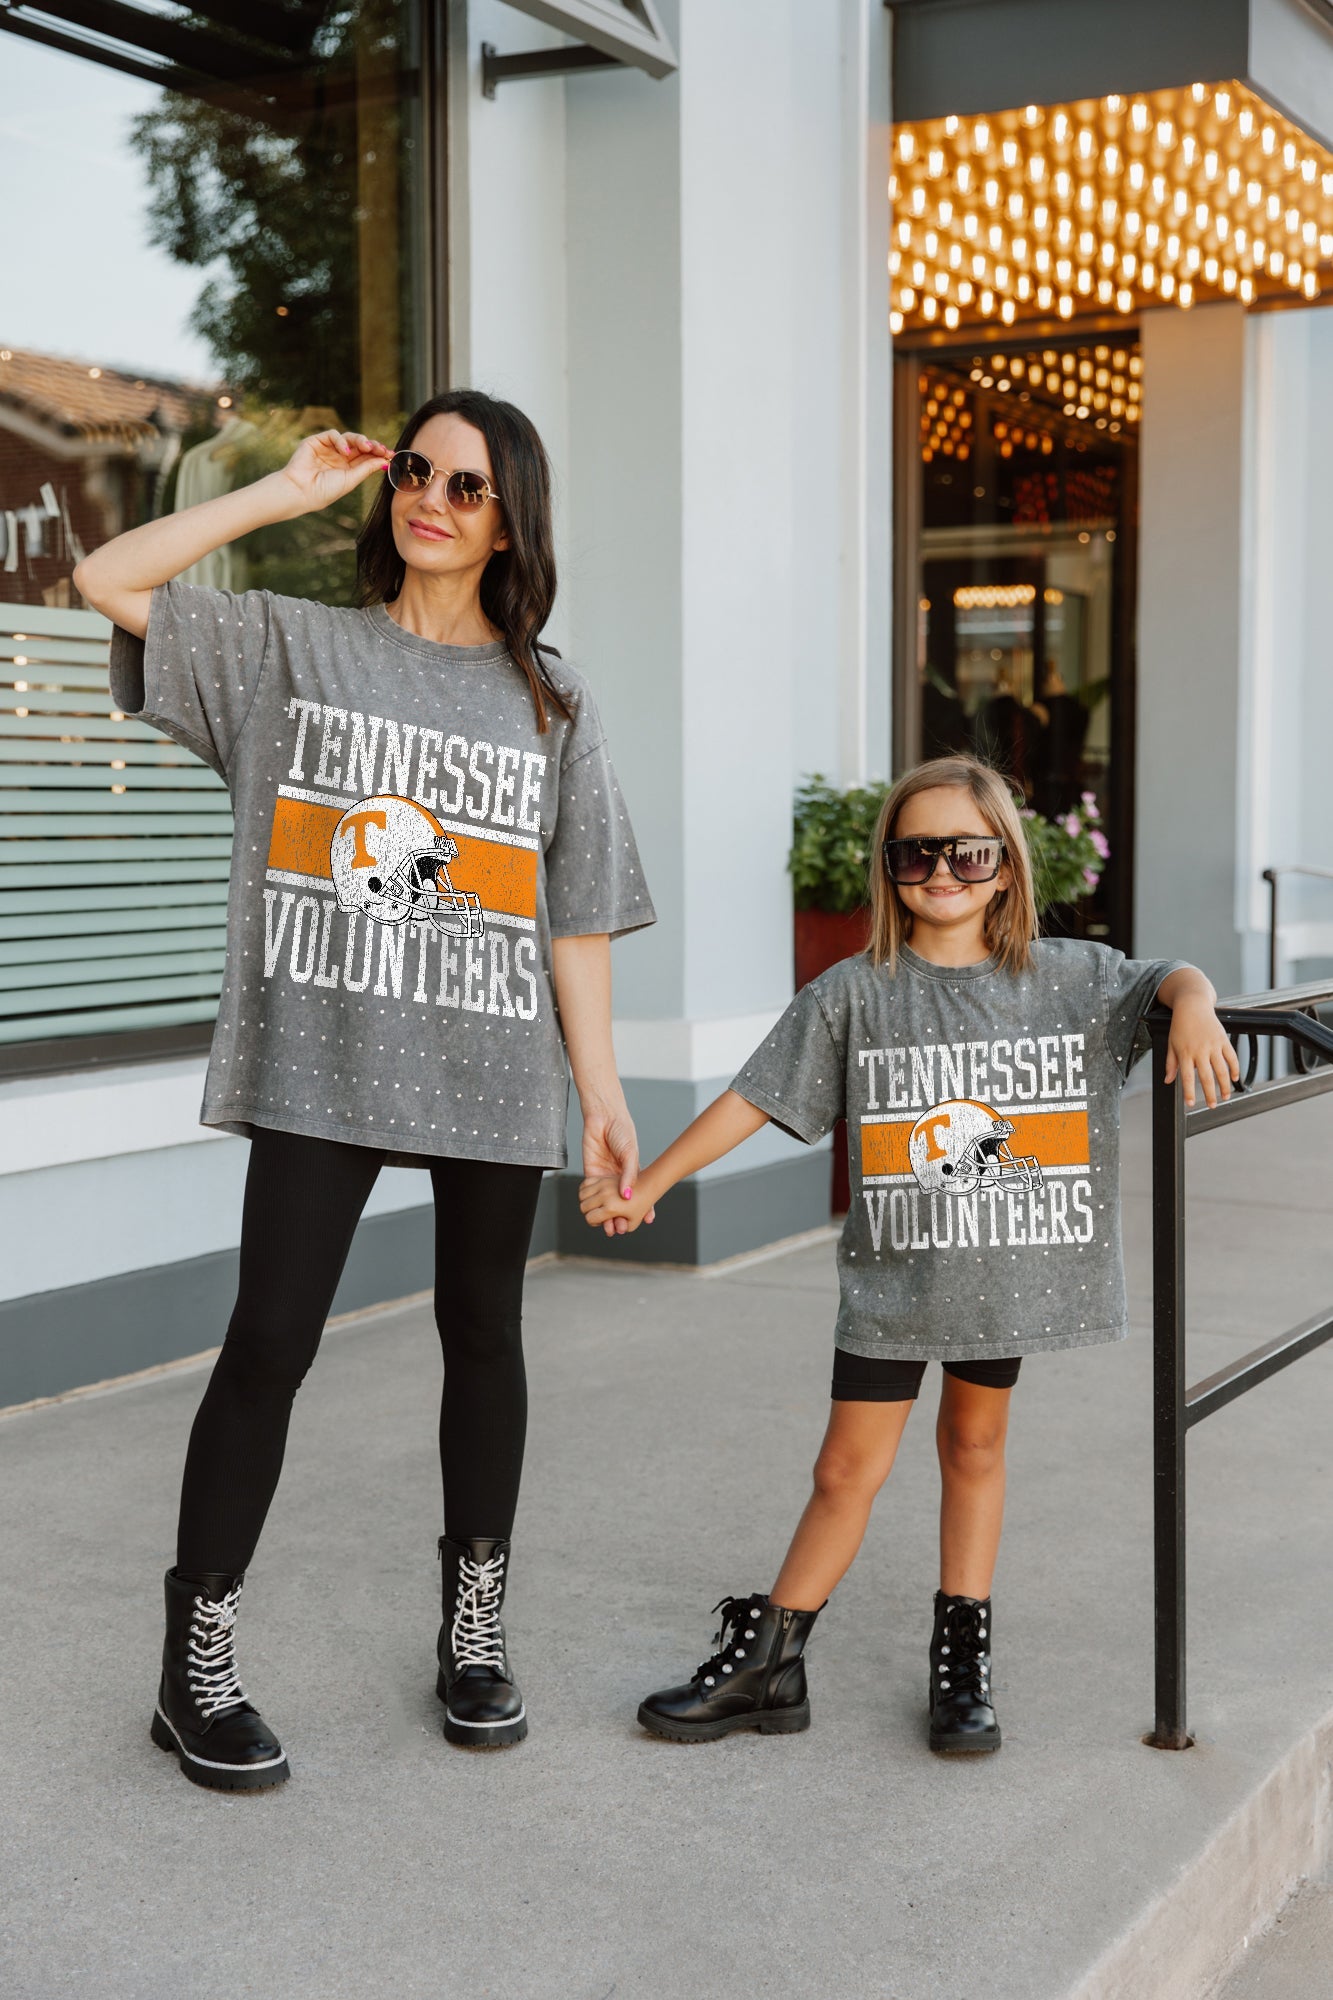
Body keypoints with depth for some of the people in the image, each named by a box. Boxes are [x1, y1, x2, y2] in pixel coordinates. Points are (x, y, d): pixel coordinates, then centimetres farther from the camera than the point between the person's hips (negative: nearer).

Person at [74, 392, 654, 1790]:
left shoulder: (550, 702, 10)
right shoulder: (291, 649, 7)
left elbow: (575, 918, 7)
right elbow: (110, 580, -2)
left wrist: (603, 1093, 2)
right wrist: (290, 492, 0)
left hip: (493, 1070, 2)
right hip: (318, 1061, -2)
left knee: (482, 1333, 10)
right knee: (270, 1339, -5)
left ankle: (474, 1634, 26)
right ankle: (196, 1669, 6)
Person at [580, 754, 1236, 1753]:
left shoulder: (1068, 976, 0)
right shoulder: (853, 994, -4)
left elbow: (1171, 975, 0)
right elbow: (754, 1097, -4)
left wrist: (1195, 1007, -25)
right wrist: (646, 1183, -6)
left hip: (1009, 1264, 1)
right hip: (892, 1273, -1)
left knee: (975, 1445, 15)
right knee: (849, 1468, 3)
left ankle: (963, 1654, 28)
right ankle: (767, 1662, 16)